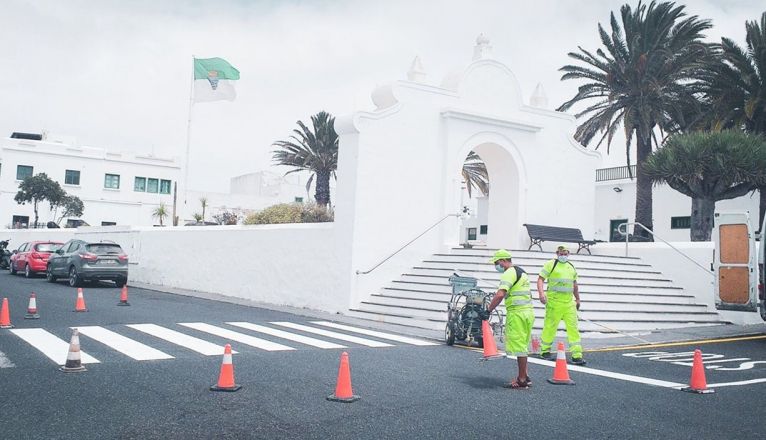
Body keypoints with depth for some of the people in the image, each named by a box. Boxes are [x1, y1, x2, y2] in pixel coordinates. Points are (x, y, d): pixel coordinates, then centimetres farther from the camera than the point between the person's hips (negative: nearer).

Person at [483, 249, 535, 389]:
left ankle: (522, 380, 0)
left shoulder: (509, 273, -12)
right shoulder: (521, 271, 20)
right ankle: (524, 376, 21)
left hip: (517, 313, -10)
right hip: (528, 310, 10)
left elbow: (500, 294, -26)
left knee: (519, 346, -5)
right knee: (522, 345, 16)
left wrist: (488, 310, -22)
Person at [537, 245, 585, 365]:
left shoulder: (571, 267, 18)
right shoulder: (550, 264, -1)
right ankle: (545, 350, 20)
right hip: (554, 301, -5)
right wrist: (541, 293, -22)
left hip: (569, 302, 5)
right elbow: (540, 279, -7)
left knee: (573, 327, -1)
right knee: (550, 326, 2)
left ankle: (577, 355, 0)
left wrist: (577, 299, 28)